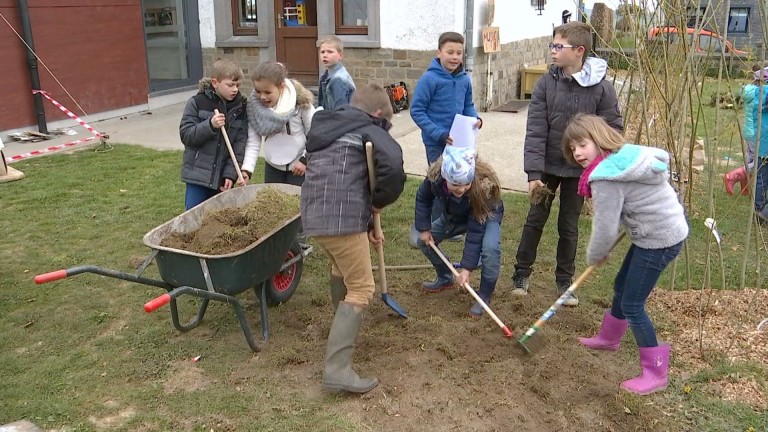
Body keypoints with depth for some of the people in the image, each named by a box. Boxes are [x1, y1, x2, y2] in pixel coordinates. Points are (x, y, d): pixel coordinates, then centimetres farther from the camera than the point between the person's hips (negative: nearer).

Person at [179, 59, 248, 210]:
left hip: (223, 176, 2)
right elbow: (185, 135, -9)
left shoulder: (240, 108, 1)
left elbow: (241, 142, -2)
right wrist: (210, 125, -25)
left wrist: (231, 173, -11)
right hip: (198, 175, -2)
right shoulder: (197, 103, -6)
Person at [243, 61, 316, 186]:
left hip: (299, 166, -4)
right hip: (272, 166, 4)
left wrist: (305, 160, -14)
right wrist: (246, 169, -23)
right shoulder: (254, 105, -12)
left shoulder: (300, 102, -21)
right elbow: (253, 142, -11)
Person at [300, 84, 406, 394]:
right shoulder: (369, 131, 1)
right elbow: (393, 165, -20)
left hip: (314, 218, 8)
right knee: (361, 290, -1)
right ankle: (337, 370, -7)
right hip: (342, 220, -8)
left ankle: (343, 319, 55)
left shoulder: (325, 131, 26)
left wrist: (366, 223, 27)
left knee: (341, 267, 34)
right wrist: (381, 201, -2)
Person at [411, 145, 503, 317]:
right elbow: (423, 198, -9)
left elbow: (475, 232, -37)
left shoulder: (483, 187, -42)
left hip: (486, 216, -5)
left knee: (490, 248, -32)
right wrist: (424, 228, -13)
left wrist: (467, 267, -35)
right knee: (423, 240, 0)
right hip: (454, 215, 5)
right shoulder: (435, 176, -33)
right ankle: (445, 278, 23)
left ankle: (484, 296, -11)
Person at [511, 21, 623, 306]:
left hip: (578, 170, -1)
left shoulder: (601, 87, -12)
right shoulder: (546, 84, -9)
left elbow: (613, 130, -6)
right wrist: (534, 172, -18)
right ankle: (521, 274, 25)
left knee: (569, 226, 11)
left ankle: (564, 281, 26)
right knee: (535, 220, 10)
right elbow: (535, 130, -12)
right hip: (547, 167, 1)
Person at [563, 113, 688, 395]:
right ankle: (608, 338, 46)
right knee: (622, 286, 24)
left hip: (659, 239, -10)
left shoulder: (606, 178, -24)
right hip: (668, 228, 10)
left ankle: (655, 373, 10)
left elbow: (605, 228, -21)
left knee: (632, 305, -1)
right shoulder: (626, 154, 5)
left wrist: (594, 257, -1)